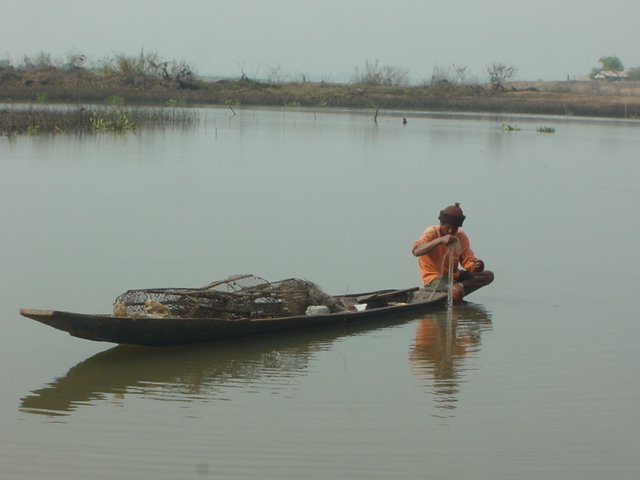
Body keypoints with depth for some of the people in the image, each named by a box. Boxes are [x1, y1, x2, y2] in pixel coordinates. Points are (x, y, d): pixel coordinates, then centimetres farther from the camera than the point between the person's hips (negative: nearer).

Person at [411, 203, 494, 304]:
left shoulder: (461, 236, 2)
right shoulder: (432, 233, -15)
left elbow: (467, 260, -2)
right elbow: (415, 251, -33)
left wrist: (474, 266, -28)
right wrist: (440, 240, -42)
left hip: (454, 275, 8)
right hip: (434, 278, -8)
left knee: (488, 275, -3)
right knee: (456, 290, -38)